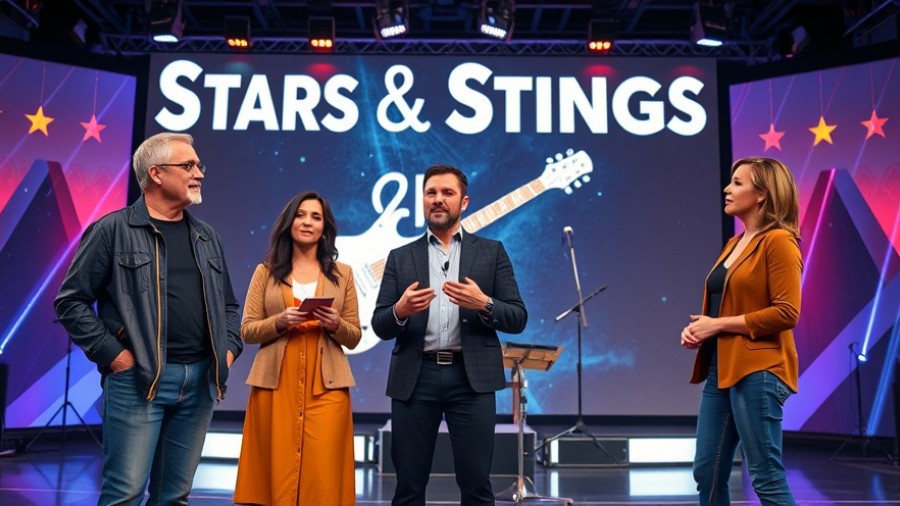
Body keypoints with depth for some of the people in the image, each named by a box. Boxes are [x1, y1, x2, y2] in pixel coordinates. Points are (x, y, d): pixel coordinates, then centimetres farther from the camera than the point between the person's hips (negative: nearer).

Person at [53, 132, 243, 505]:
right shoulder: (113, 230, -2)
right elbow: (72, 301, -3)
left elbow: (229, 305, 22)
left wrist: (229, 348, 6)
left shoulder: (206, 237, 15)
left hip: (200, 380, 5)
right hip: (137, 380, -5)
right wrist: (112, 354, -10)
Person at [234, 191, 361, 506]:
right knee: (277, 471, 0)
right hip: (275, 385, 0)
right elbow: (247, 331, 5)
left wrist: (336, 324, -11)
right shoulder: (266, 272, 10)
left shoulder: (342, 273, 10)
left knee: (323, 474, -5)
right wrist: (280, 322, -12)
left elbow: (354, 338, 10)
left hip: (326, 386, 0)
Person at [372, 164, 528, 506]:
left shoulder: (491, 252, 9)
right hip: (415, 378, 1)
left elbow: (518, 318, 4)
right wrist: (400, 310, -15)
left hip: (471, 377, -1)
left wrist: (484, 304, -15)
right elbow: (379, 326, 7)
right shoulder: (401, 258, 12)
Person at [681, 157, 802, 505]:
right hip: (721, 369, 9)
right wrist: (698, 328, 5)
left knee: (766, 477, -1)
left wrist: (718, 324, -15)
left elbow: (786, 313, -18)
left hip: (757, 371, -9)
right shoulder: (734, 243, 16)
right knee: (707, 472, 12)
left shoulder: (778, 241, -9)